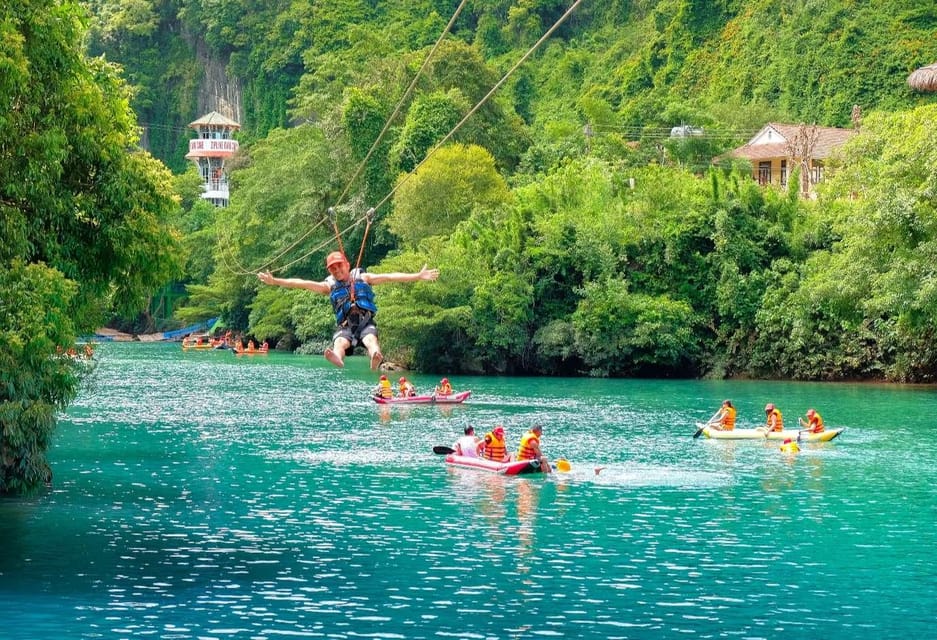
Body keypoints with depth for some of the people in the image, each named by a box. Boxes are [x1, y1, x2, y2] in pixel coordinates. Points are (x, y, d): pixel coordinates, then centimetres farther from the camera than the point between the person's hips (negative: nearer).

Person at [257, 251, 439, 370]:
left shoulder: (362, 278, 17)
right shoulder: (329, 286, 19)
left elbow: (389, 277, 10)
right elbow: (302, 283, 12)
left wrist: (418, 276, 1)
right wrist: (275, 281, 4)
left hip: (366, 322, 0)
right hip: (345, 325, 1)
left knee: (371, 339, -34)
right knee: (339, 342, -33)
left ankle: (376, 359, -68)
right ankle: (338, 360, -68)